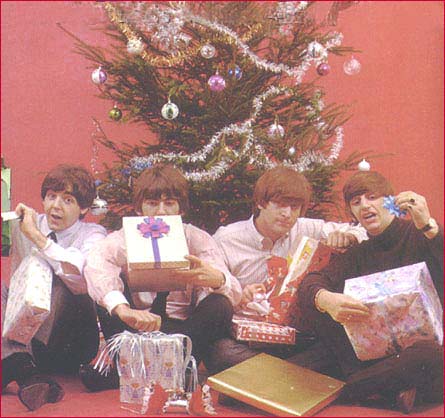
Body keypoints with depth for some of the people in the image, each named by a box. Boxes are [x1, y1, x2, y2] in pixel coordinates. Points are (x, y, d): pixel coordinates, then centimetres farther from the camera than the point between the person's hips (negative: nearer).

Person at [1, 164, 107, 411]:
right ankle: (23, 368, -37)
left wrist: (37, 236, -26)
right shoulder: (21, 227, 6)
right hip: (25, 327, 4)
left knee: (62, 287, -30)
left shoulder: (93, 235, -4)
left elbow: (85, 276, -26)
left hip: (67, 341, -3)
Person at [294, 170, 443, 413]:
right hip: (372, 349, 4)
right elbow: (311, 283, -9)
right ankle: (388, 390, -16)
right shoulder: (356, 254, 11)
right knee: (314, 299, -12)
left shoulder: (419, 236, 0)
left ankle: (350, 387, -14)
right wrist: (324, 299, -33)